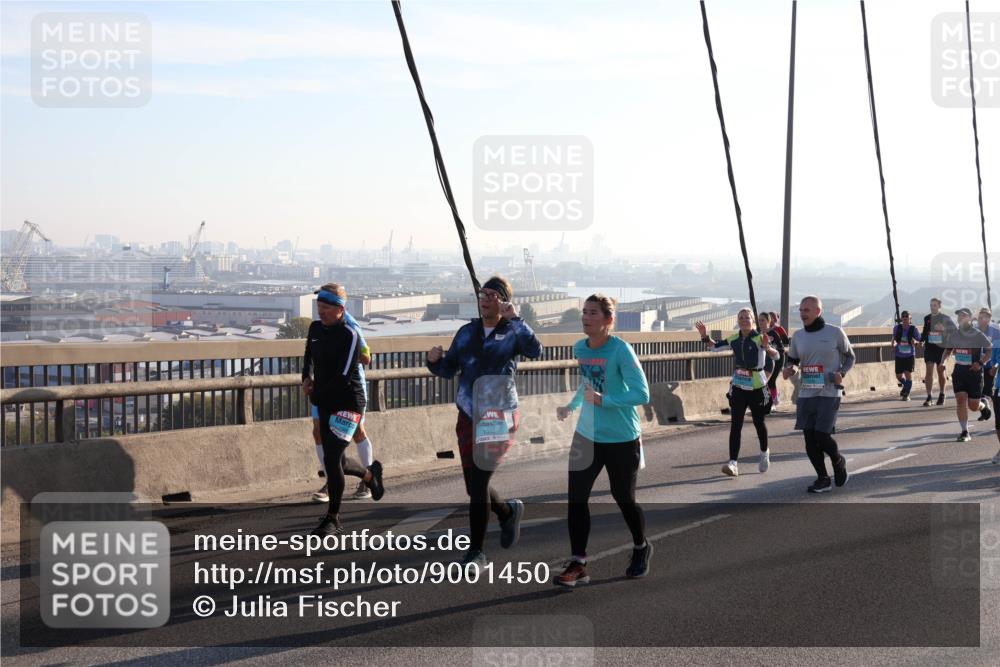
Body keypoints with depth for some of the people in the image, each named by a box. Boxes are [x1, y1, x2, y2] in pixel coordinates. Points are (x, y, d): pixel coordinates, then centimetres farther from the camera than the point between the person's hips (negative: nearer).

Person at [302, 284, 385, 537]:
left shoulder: (349, 335, -16)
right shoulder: (315, 328, 6)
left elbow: (344, 376, -20)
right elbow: (309, 357, 24)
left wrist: (317, 394, -12)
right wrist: (307, 378, 5)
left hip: (347, 404, -8)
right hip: (326, 404, 8)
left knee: (331, 459, -13)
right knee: (336, 461, 14)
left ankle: (333, 519, 0)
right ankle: (370, 474, 46)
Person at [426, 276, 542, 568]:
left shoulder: (512, 332, -4)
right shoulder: (467, 332, 10)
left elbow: (535, 351, -25)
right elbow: (448, 369, 13)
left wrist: (515, 319, -26)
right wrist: (434, 360, -8)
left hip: (499, 417, -5)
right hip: (469, 416, 5)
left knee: (478, 482, -10)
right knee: (474, 486, 10)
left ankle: (476, 551, 2)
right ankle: (508, 511, 41)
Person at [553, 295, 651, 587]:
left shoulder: (621, 350, -18)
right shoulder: (579, 349, 1)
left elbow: (642, 394, -22)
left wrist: (602, 400, -26)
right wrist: (571, 407, 9)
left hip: (622, 439, -5)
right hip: (587, 436, 5)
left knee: (623, 499, 10)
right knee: (576, 497, -5)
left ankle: (641, 548, 38)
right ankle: (577, 564, 3)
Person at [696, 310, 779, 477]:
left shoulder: (760, 338, -14)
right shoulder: (734, 339, 1)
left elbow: (776, 356, -27)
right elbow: (715, 347, 15)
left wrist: (767, 348, -48)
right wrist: (705, 336, -2)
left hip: (757, 388, -3)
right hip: (738, 387, 3)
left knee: (759, 422, 14)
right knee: (735, 425, -6)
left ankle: (764, 453, 40)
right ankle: (733, 463, -10)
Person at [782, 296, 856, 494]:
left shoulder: (835, 333, -4)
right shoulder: (798, 336, 7)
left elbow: (850, 357, 7)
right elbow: (792, 359, 18)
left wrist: (842, 373, -12)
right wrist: (788, 368, -5)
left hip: (829, 393, -4)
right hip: (806, 394, 5)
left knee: (821, 435, -12)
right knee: (809, 438, 2)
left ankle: (839, 461, 19)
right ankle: (822, 479, 17)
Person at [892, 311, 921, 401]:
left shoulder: (913, 329, -10)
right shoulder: (897, 328, -4)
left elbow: (920, 341, -4)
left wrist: (915, 342, -25)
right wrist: (894, 343, -8)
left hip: (910, 356, -3)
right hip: (899, 356, 3)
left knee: (908, 374, -11)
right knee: (899, 376, 7)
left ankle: (906, 394, 7)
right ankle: (905, 387, 41)